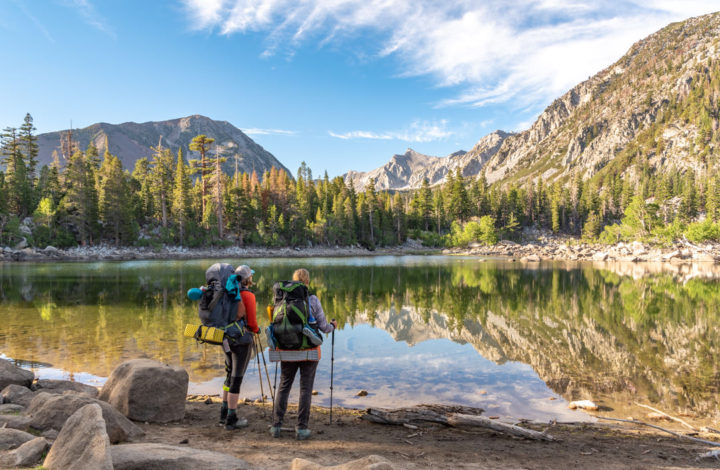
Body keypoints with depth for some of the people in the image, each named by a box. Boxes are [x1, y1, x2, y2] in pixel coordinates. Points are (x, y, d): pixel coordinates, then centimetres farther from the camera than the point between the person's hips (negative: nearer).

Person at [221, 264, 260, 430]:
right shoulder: (248, 296, -14)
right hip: (242, 340, -7)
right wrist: (256, 330, 6)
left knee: (230, 376, 20)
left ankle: (224, 414, 26)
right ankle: (231, 419, 8)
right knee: (236, 379, 0)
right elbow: (252, 322, -13)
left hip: (227, 339, 7)